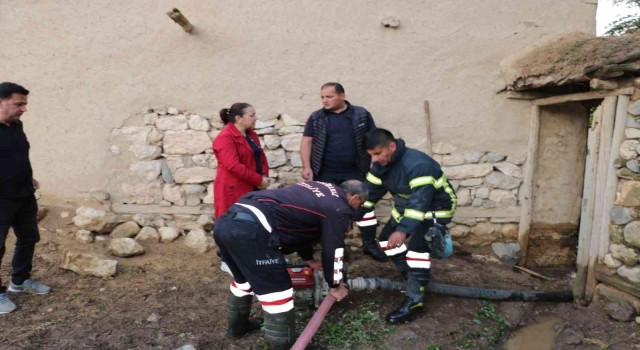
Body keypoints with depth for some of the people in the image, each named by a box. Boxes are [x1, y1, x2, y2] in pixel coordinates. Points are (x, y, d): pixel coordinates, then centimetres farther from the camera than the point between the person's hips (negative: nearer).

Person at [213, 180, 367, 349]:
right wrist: (335, 285, 24)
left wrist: (309, 259, 51)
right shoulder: (339, 209, 3)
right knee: (277, 291, 4)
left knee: (244, 280, 31)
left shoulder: (319, 190, 29)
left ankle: (237, 326, 50)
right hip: (249, 229, -10)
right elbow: (332, 249, 7)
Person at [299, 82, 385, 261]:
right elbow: (306, 142, 2)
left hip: (356, 172, 0)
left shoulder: (361, 114, 1)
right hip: (326, 174, 0)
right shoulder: (316, 118, 3)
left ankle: (370, 244, 19)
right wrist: (306, 166, -9)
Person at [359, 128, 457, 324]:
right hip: (406, 207, 9)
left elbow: (420, 201, -41)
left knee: (416, 247, -25)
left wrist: (403, 230, -48)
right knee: (387, 238, 8)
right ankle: (413, 278, 23)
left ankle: (414, 301, -17)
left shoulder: (417, 164, -35)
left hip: (434, 209, -9)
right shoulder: (380, 164, -7)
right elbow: (370, 191, -2)